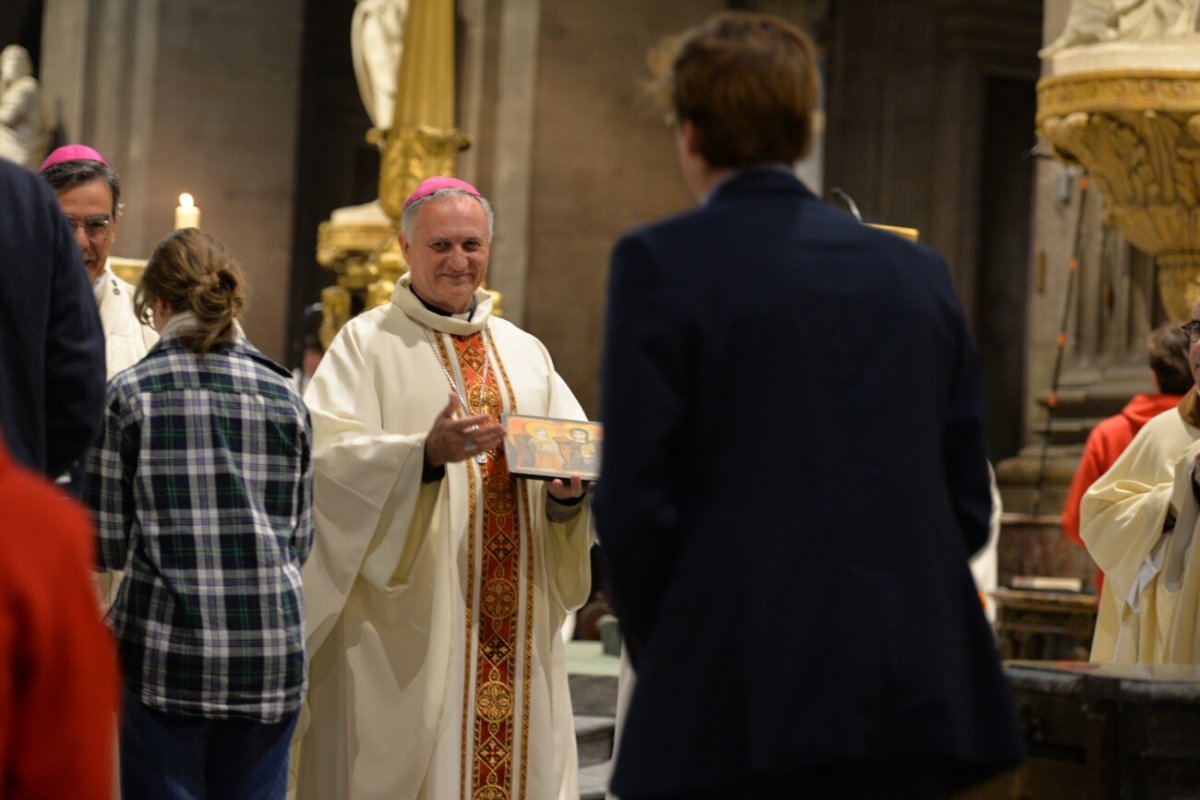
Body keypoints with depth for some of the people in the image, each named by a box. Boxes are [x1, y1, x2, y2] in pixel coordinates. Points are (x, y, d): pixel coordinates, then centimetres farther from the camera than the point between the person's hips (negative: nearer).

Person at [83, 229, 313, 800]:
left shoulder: (130, 394, -3)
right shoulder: (285, 397, 6)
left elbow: (106, 542, -2)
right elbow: (302, 537, 10)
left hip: (169, 650, -3)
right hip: (273, 649, 3)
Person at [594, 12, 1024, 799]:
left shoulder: (661, 262, -2)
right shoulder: (916, 270, 12)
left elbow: (634, 500, -6)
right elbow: (968, 503, 11)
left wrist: (661, 660, 7)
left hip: (745, 704, -4)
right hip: (920, 696, 5)